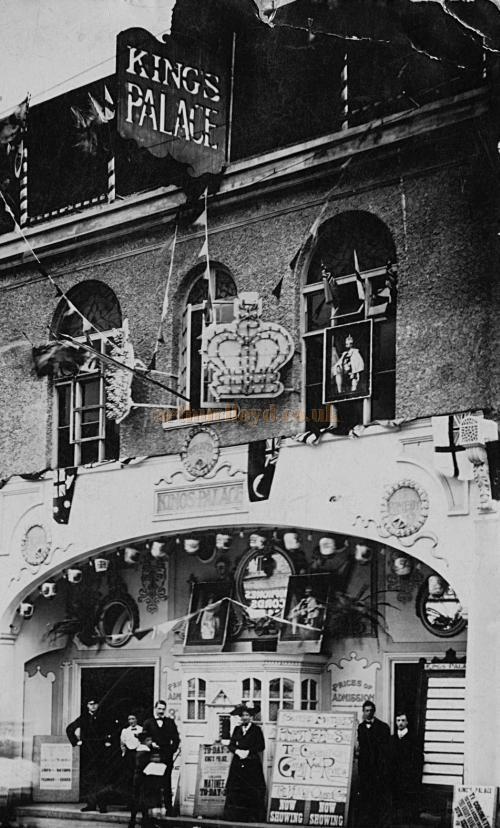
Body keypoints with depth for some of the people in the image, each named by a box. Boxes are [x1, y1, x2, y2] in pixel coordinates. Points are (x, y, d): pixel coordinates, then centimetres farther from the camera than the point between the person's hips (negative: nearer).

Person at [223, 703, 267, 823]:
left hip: (252, 765, -3)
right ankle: (235, 817, 3)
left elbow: (261, 746, -4)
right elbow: (231, 745, 10)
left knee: (252, 792, -6)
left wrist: (248, 752, -14)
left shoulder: (256, 729, 2)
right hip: (237, 764, 3)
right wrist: (237, 751, -10)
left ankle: (253, 817, -3)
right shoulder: (237, 729, 13)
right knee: (235, 791, -1)